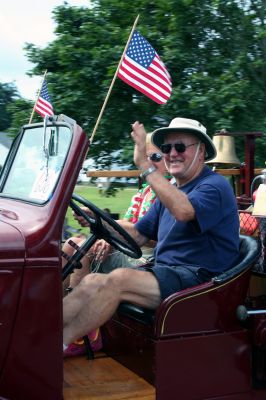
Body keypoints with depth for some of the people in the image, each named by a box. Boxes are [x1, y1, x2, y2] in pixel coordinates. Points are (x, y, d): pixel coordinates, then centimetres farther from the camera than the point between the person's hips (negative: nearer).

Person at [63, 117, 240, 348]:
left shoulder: (215, 186, -6)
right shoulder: (169, 190, 21)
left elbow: (183, 211, -30)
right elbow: (137, 236, 20)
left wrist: (145, 164, -27)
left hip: (199, 278, -8)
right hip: (164, 271, 8)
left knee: (119, 279, -28)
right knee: (92, 282, -12)